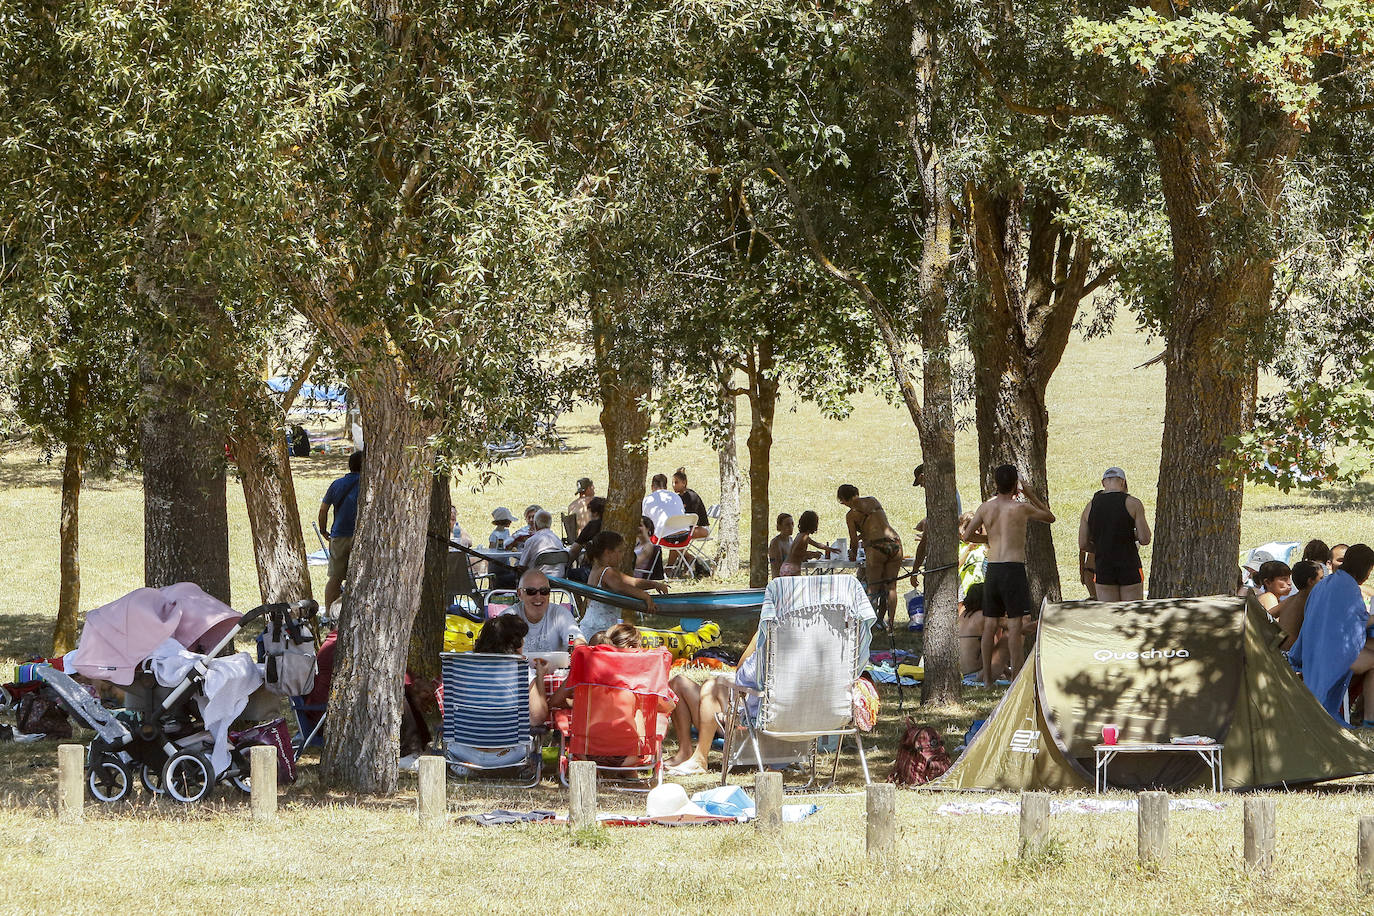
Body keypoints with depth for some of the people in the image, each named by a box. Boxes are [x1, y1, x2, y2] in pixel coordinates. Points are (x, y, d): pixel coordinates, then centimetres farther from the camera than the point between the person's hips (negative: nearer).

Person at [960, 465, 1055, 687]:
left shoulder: (985, 508, 5)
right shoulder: (1021, 508, -5)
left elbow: (966, 536, 11)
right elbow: (1050, 518, 11)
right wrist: (1031, 496, 17)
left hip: (992, 569, 4)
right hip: (1014, 568, -4)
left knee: (990, 624, 9)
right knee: (1015, 624, -5)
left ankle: (987, 678, 12)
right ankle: (1016, 677, -8)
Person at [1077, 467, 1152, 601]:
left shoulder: (1090, 507, 3)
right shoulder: (1133, 504, -6)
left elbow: (1083, 545, 3)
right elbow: (1145, 539, -10)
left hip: (1102, 569, 2)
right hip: (1130, 568, -2)